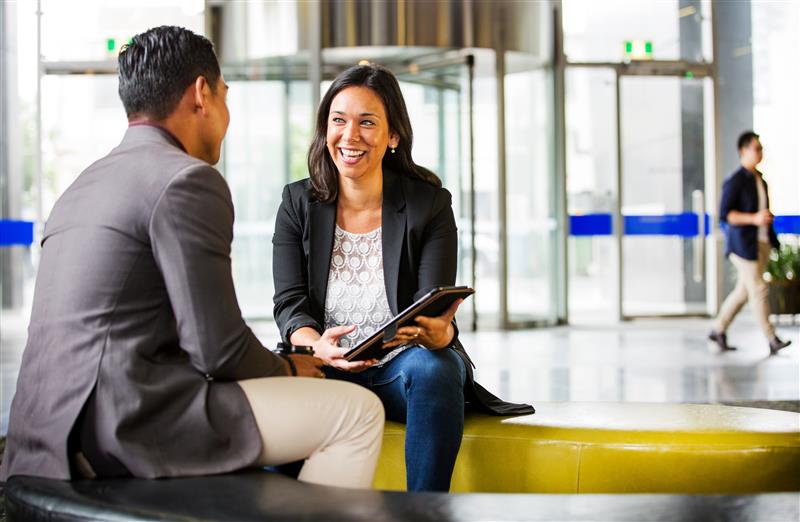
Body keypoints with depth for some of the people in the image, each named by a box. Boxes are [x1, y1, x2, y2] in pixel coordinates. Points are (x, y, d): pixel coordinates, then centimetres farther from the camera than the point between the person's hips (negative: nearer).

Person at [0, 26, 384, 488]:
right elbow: (219, 350, -13)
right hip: (122, 429, -10)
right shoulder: (188, 180, -9)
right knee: (358, 411, -4)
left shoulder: (83, 187, 18)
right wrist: (287, 368, 8)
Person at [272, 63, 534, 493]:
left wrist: (439, 333, -36)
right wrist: (317, 347, -28)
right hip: (326, 371, 1)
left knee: (433, 367, -35)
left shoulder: (429, 205, -2)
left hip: (404, 370, 0)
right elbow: (290, 305, -4)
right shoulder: (298, 204, 4)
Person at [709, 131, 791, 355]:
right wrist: (754, 219, -28)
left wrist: (772, 239, 22)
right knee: (759, 290, -8)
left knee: (744, 291, 11)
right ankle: (772, 341, -4)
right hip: (743, 244, -8)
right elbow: (724, 214, -18)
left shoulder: (759, 179, 13)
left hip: (762, 243, 8)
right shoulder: (734, 182, -13)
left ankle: (719, 330, 23)